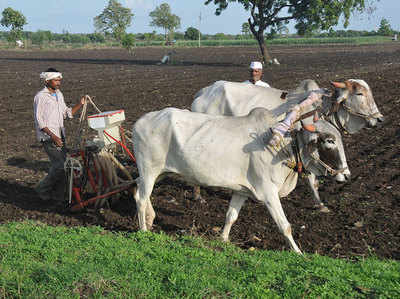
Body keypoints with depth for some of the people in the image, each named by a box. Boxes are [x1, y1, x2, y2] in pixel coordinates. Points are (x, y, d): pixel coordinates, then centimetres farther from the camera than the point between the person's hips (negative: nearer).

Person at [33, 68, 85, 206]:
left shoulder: (59, 94, 14)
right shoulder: (40, 97, -10)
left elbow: (67, 113, 18)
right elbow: (39, 120, -14)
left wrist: (80, 104, 4)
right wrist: (52, 136, -22)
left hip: (60, 135, 8)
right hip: (47, 137, -8)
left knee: (62, 166, 7)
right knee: (59, 165, -14)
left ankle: (57, 197, 16)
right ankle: (42, 189, 6)